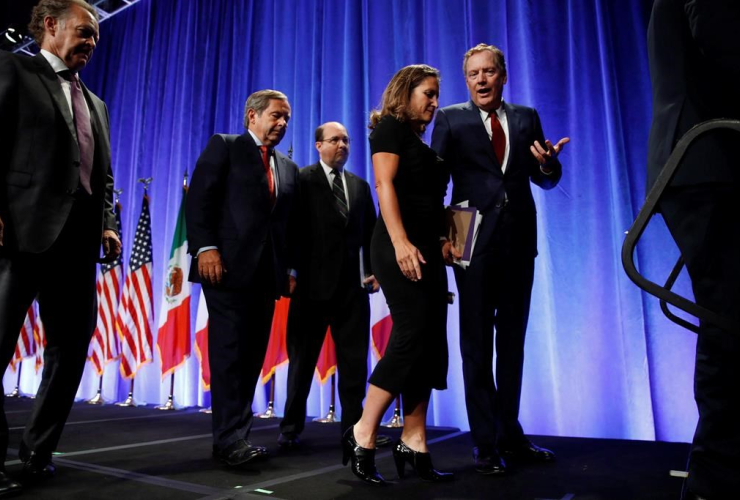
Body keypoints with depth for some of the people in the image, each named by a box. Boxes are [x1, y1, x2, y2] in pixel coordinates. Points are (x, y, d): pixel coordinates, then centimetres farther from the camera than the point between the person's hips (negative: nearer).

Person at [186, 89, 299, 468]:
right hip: (228, 265, -5)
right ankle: (232, 437, -4)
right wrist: (205, 247, -16)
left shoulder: (288, 168, 22)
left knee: (252, 352, 4)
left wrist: (291, 267, 8)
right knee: (230, 349, -8)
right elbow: (199, 198, -4)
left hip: (267, 270, 6)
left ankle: (232, 435, 13)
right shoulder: (224, 146, 8)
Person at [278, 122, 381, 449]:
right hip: (314, 282, -4)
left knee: (355, 359, 8)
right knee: (303, 357, 8)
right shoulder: (302, 180, 0)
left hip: (353, 283, 5)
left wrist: (373, 270, 3)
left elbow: (370, 232, 13)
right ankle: (291, 428, 21)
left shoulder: (360, 185, 15)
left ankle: (354, 426, 20)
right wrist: (293, 272, -12)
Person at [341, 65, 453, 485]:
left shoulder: (419, 141, 26)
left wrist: (442, 242, 9)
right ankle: (363, 434, -4)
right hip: (401, 247, -9)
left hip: (427, 249, 9)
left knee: (430, 344, 2)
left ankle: (414, 444, 7)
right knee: (411, 337, -14)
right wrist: (400, 242, -23)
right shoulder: (391, 126, 3)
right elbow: (385, 185, -12)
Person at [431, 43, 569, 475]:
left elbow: (545, 181, 11)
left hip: (519, 240, 4)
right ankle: (486, 443, 10)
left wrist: (548, 163, -11)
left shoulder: (527, 117, 13)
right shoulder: (450, 119, 5)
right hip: (474, 239, -3)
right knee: (477, 342, 1)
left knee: (512, 339, 10)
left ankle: (510, 433, 24)